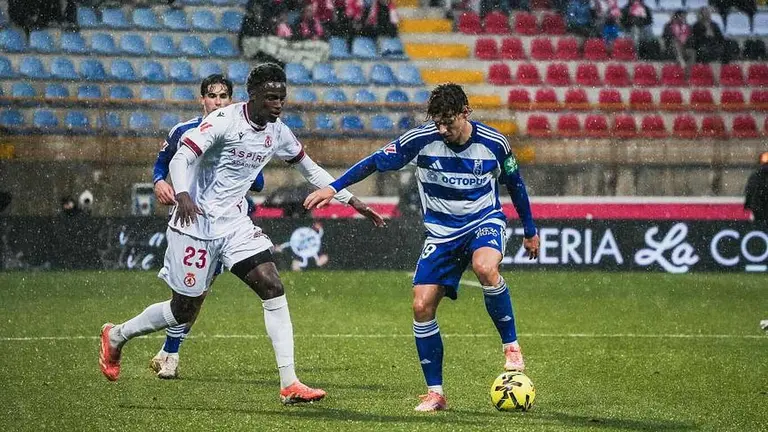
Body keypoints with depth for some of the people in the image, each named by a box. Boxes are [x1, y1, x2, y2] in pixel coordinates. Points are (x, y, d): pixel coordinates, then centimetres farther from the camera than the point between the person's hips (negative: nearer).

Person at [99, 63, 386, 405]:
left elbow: (310, 170, 19)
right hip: (196, 223, -6)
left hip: (234, 223, 6)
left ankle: (289, 384, -12)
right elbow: (181, 159, -23)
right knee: (184, 310, 1)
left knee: (273, 289, -11)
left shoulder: (277, 133, 4)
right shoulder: (225, 120, -17)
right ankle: (116, 336, 29)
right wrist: (183, 195, -43)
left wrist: (353, 202, 17)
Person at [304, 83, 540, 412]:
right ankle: (435, 392, 2)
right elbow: (376, 162, -3)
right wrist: (333, 187, -10)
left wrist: (530, 231, 16)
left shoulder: (493, 143, -11)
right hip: (441, 232, 2)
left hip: (485, 222, -2)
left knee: (485, 266, -37)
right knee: (422, 306, -11)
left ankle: (511, 346, -18)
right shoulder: (421, 139, -13)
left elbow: (515, 184, 7)